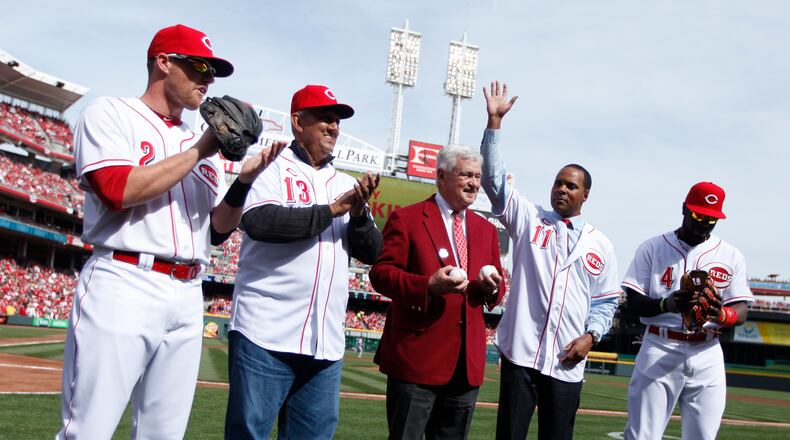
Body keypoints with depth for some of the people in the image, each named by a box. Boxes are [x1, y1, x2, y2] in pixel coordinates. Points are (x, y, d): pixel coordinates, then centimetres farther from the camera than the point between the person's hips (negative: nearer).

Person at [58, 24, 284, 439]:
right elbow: (118, 190, -13)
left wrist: (244, 180, -3)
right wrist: (199, 151, -10)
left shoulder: (203, 144, 21)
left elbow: (219, 229, 16)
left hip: (187, 300, 6)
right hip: (122, 288, -6)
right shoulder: (110, 114, 4)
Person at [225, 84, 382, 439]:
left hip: (326, 342, 5)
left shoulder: (346, 183, 16)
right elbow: (259, 222, -17)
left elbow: (371, 253, 11)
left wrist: (359, 213, -8)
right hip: (266, 334, -5)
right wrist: (331, 210, -11)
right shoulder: (271, 168, 1)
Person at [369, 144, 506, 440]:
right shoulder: (406, 218, -2)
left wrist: (492, 287, -6)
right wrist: (428, 285, -23)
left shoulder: (486, 229, 16)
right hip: (417, 356, -5)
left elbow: (498, 288, 19)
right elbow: (381, 273, -7)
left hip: (467, 362, 6)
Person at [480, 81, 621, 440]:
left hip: (567, 362, 1)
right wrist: (494, 120, -8)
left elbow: (607, 301, 14)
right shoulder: (528, 219, 7)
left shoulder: (600, 245, 10)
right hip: (520, 353, -1)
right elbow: (493, 178, -2)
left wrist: (590, 336, -3)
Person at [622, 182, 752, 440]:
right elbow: (634, 303, -2)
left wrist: (720, 314, -21)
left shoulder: (731, 256, 9)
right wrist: (666, 305, -23)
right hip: (659, 352, -2)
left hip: (706, 357, 2)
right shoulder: (652, 248, 4)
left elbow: (741, 312, 3)